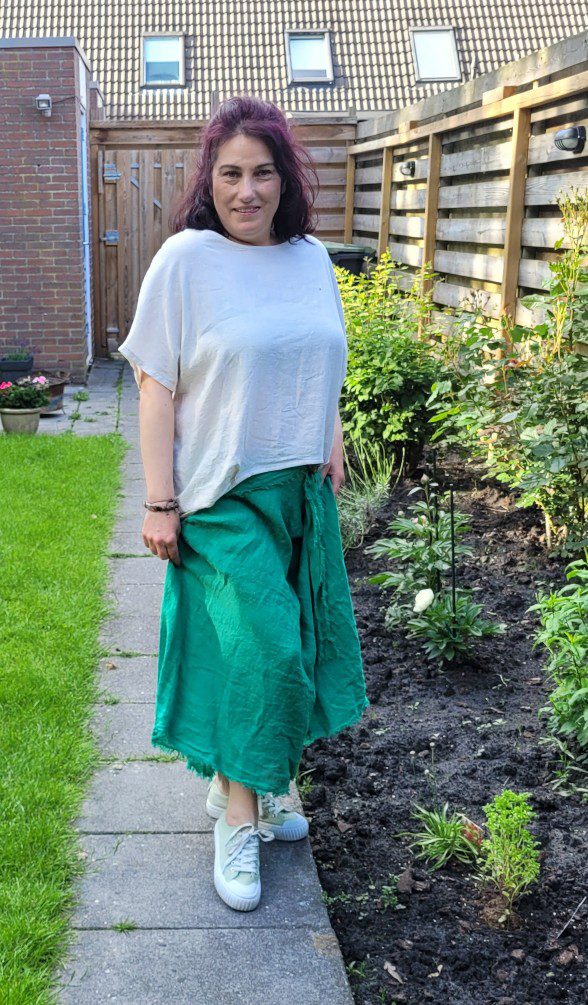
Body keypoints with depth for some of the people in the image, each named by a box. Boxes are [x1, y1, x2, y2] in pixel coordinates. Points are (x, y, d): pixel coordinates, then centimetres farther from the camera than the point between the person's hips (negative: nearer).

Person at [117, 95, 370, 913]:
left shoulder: (312, 257, 7)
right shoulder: (185, 259, -9)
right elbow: (157, 387, -10)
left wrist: (331, 448, 11)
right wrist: (160, 503, -13)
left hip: (301, 489, 6)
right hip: (224, 495, -6)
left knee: (289, 640, 11)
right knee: (256, 644, -7)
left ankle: (237, 784, 31)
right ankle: (238, 823, 12)